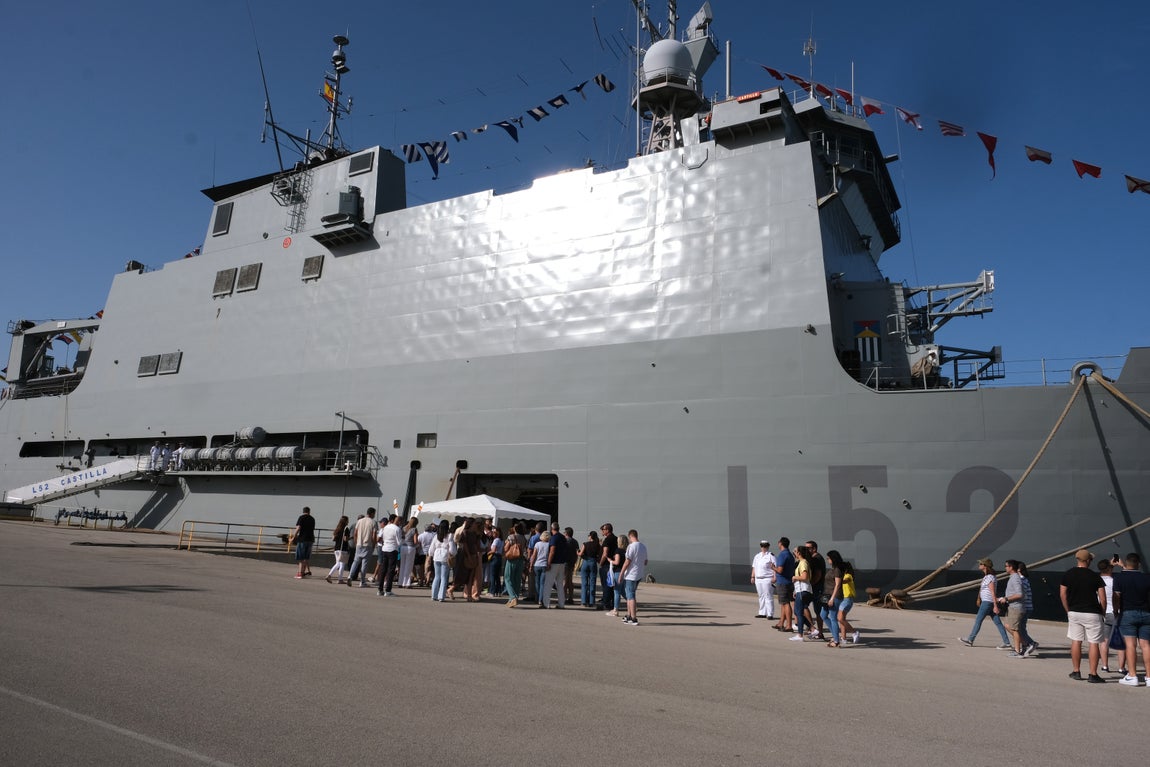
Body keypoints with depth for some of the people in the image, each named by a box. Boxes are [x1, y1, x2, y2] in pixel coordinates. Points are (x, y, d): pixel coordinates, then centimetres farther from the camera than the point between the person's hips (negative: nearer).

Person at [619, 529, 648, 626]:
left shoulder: (631, 546, -17)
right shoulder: (643, 546, 8)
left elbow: (627, 562, -17)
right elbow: (645, 561, 15)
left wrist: (621, 574, -10)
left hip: (631, 575, -8)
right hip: (639, 575, 8)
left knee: (630, 596, -1)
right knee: (629, 594, 19)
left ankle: (634, 619, 0)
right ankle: (629, 615, 24)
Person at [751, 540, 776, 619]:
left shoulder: (771, 556, -2)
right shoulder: (757, 556, 17)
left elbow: (775, 567, -9)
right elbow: (754, 567, 20)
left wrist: (774, 577, -18)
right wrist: (752, 577, 14)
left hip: (767, 579, -7)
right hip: (758, 579, 7)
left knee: (768, 597, -7)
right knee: (761, 596, 11)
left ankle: (770, 614, -4)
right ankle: (762, 613, 18)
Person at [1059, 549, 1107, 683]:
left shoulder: (1068, 574, 1)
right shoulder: (1095, 576, -6)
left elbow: (1062, 594, 3)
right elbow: (1103, 599, -8)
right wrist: (1103, 613, 8)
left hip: (1074, 612, 3)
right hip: (1092, 613, -3)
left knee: (1076, 641, 9)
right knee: (1093, 643, 2)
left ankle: (1076, 672, 14)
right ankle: (1093, 674, 2)